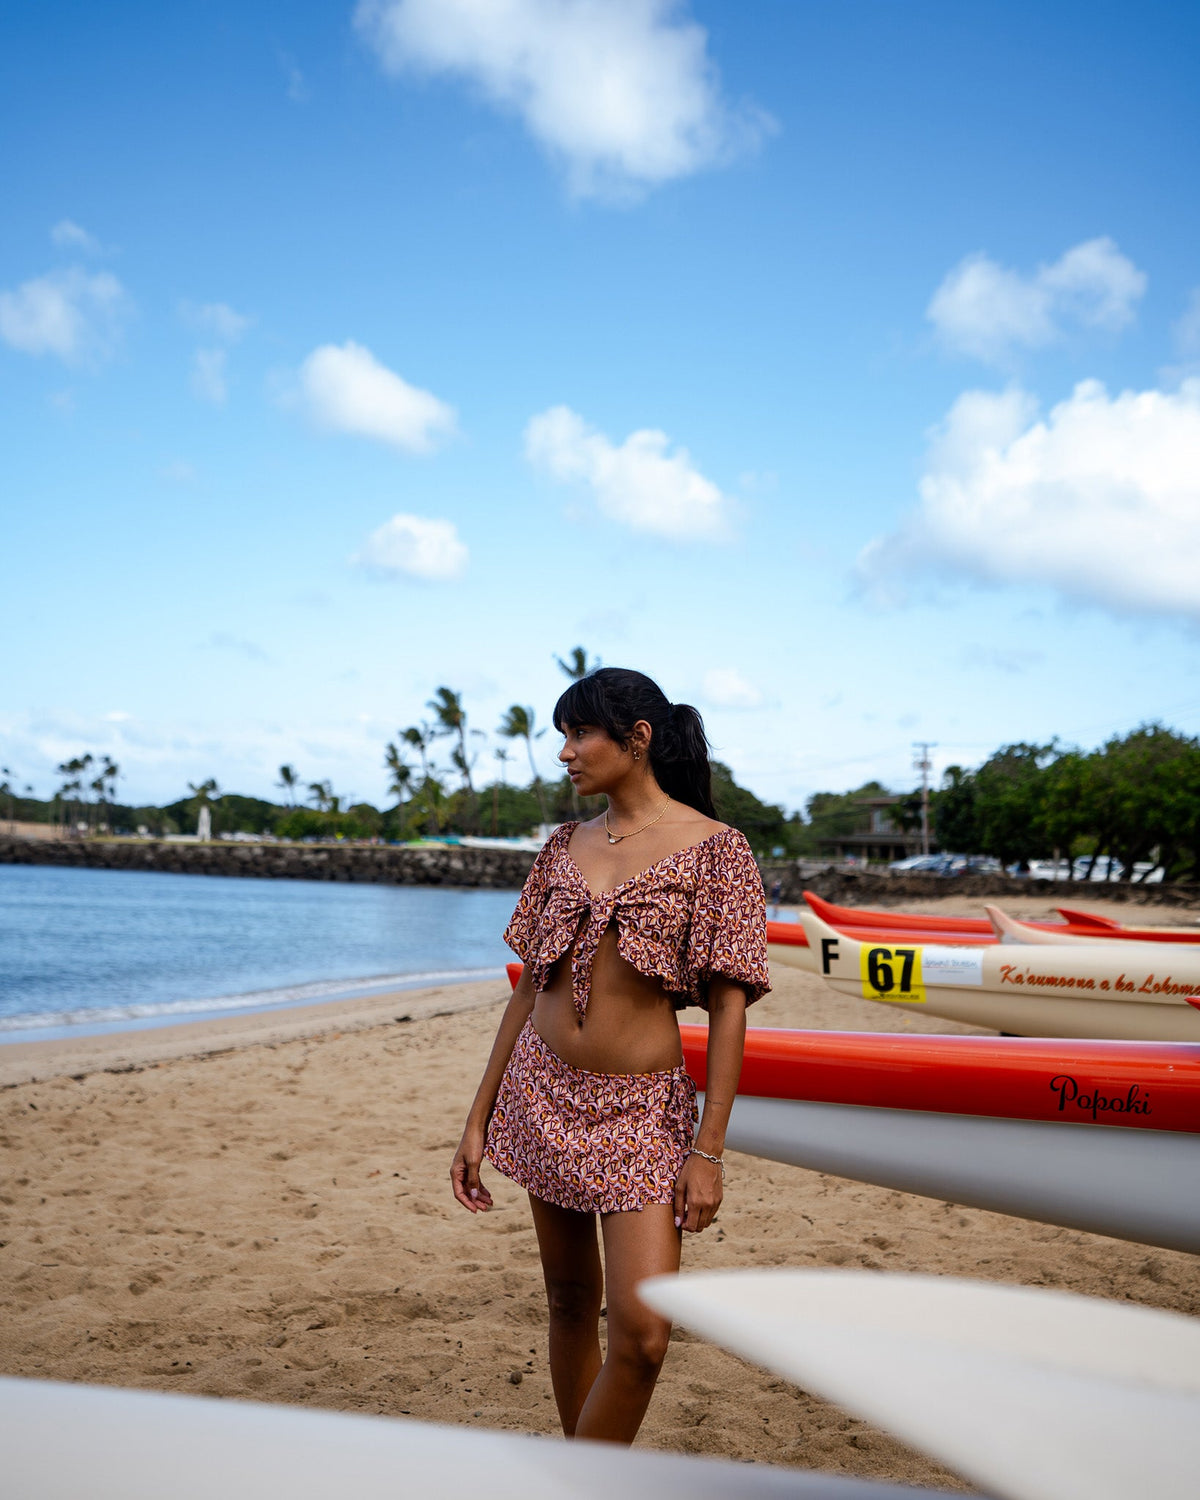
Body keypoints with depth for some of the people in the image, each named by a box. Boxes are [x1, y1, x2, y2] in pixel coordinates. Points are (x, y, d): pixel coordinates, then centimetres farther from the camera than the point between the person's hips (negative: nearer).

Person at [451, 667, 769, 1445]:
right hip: (545, 1095, 5)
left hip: (643, 1109, -4)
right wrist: (480, 1120, 8)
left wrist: (709, 1149, -13)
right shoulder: (565, 845, 7)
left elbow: (728, 1005, -9)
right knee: (571, 1302, 12)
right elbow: (532, 985, 10)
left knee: (643, 1330, -13)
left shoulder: (713, 847, -7)